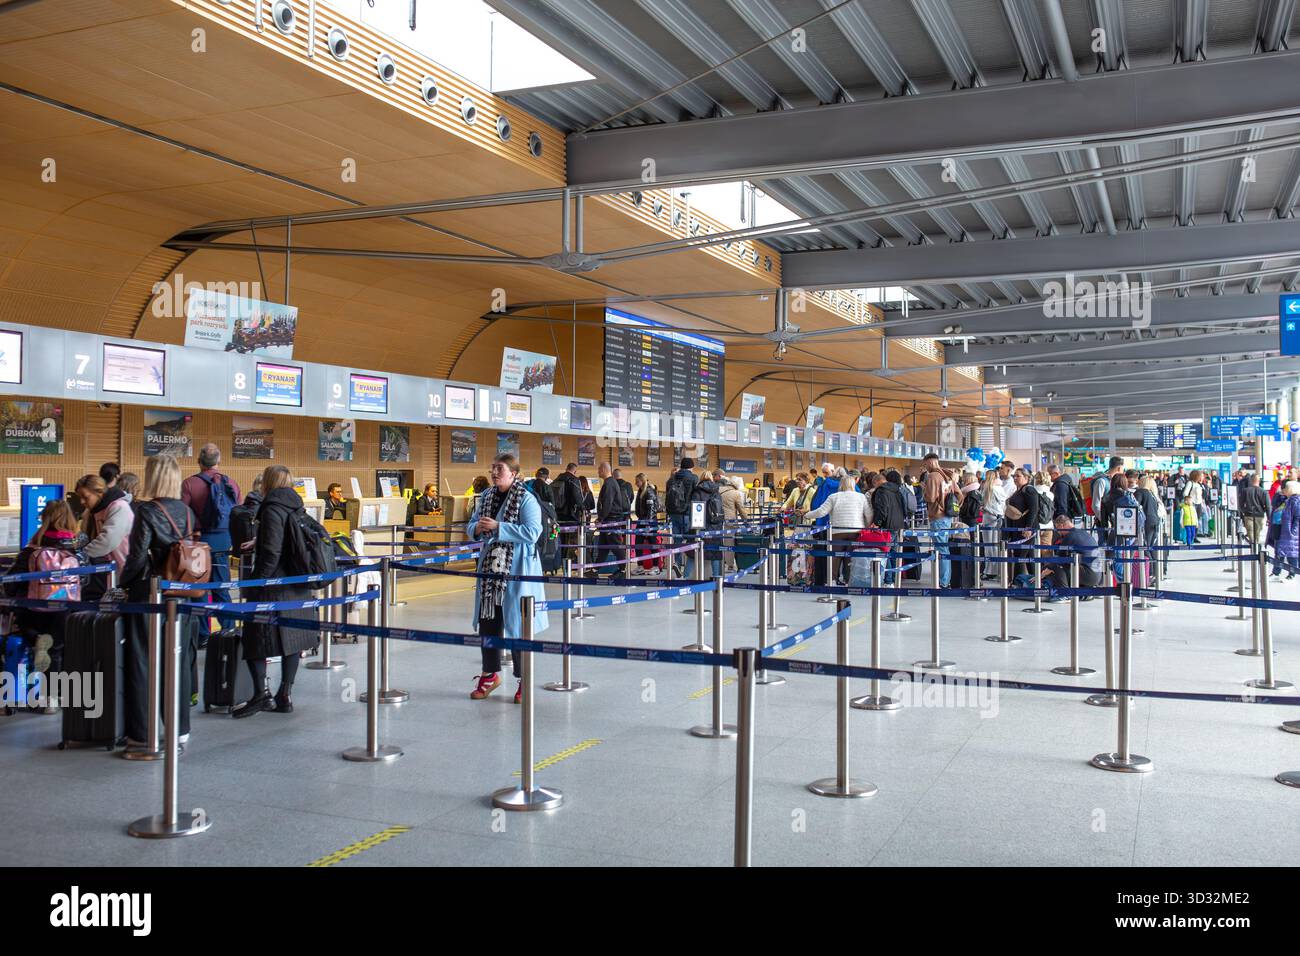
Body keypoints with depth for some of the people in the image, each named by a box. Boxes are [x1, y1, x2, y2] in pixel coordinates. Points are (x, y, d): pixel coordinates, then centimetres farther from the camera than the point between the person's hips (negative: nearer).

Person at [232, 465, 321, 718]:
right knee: (292, 640, 10)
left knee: (254, 640, 0)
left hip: (274, 589, -8)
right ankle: (285, 695, 14)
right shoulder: (299, 511, 11)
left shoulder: (272, 511, -13)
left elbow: (270, 553, -19)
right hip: (299, 588, 8)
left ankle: (261, 694, -7)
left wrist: (254, 583, -15)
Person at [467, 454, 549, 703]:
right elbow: (472, 525, 18)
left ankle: (524, 680, 12)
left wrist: (497, 527, -22)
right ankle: (490, 673, 28)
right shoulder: (487, 496, 11)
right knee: (487, 622, 12)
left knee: (517, 625, 0)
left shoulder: (526, 500, -10)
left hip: (516, 571, -6)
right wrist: (478, 528, -7)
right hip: (490, 569, 6)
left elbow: (532, 532, -21)